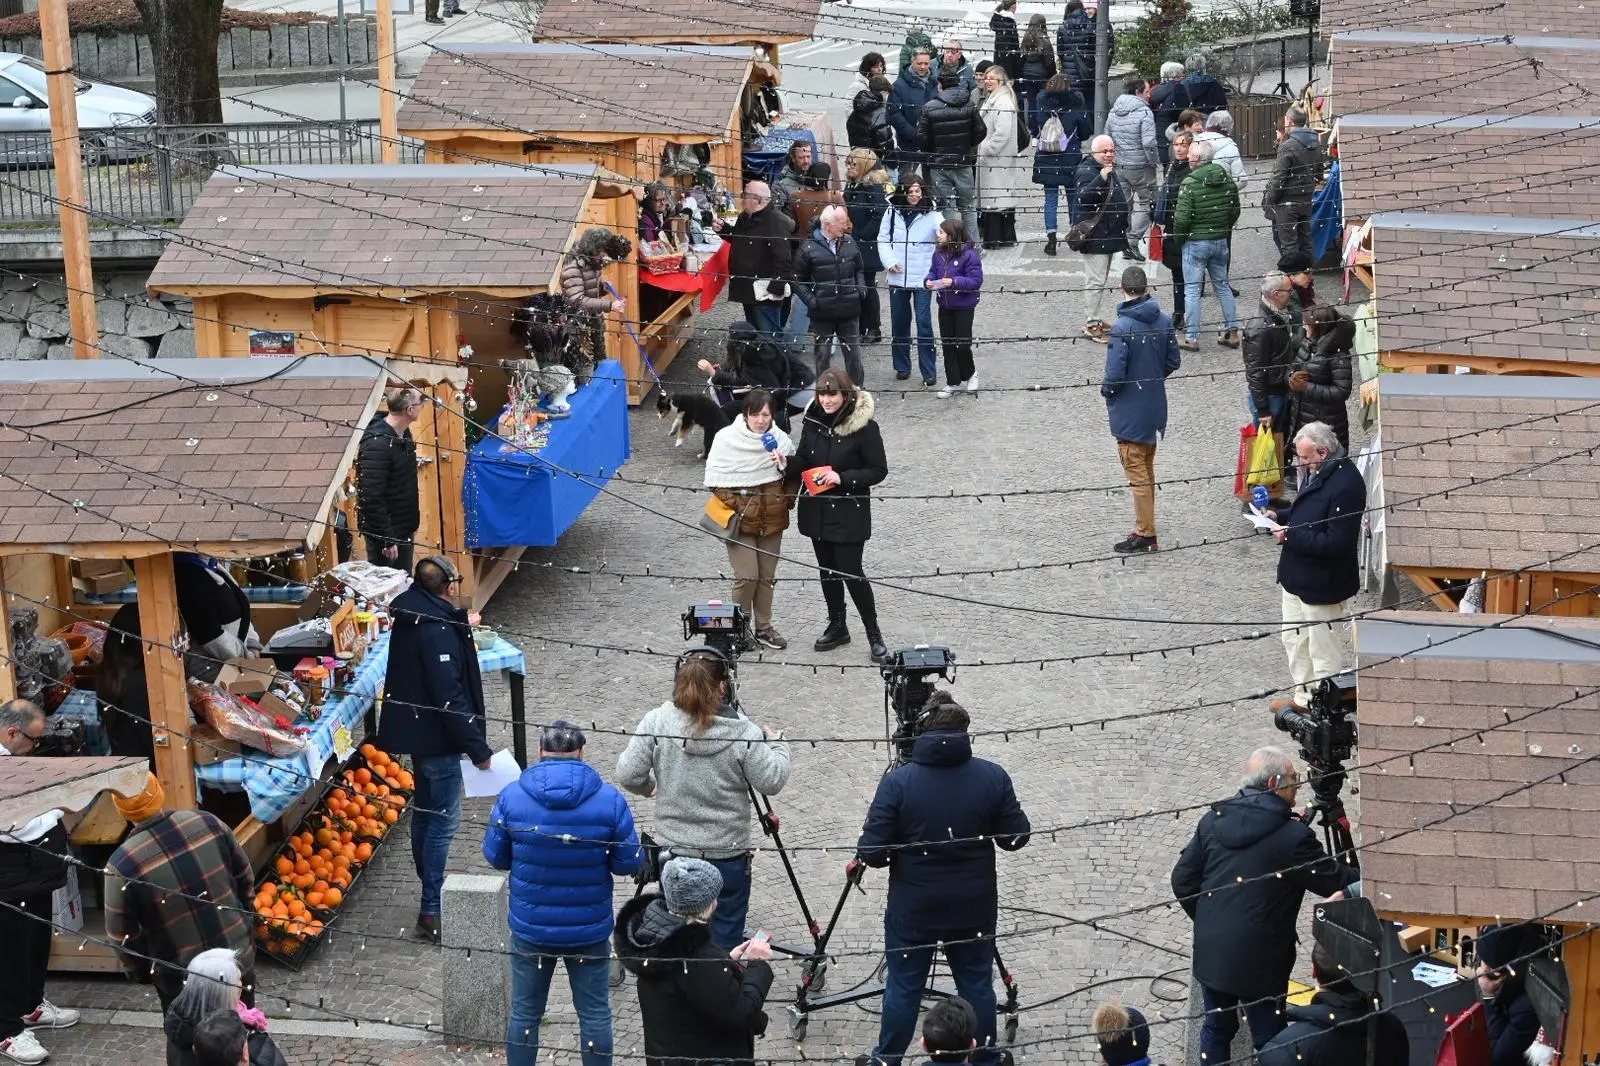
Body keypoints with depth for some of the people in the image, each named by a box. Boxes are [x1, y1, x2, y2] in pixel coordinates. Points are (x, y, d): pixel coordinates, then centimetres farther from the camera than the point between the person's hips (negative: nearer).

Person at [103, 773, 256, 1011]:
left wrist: (138, 971, 9)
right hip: (239, 960, 3)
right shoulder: (207, 823, -14)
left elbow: (122, 936, -11)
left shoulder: (122, 865, -23)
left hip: (183, 982, -3)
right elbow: (245, 880, 2)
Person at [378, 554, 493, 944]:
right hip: (437, 737, -10)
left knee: (426, 810, 21)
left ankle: (430, 893, 35)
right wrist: (477, 748, -21)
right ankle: (431, 911, -4)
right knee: (443, 820, -5)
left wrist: (463, 627, 39)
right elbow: (450, 697, -26)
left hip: (417, 731, 10)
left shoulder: (410, 616, 5)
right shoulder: (437, 631, -25)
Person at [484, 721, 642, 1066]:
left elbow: (495, 857, -1)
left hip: (530, 930, 1)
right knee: (594, 1012, 14)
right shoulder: (609, 799, -14)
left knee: (524, 1012, 16)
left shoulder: (511, 797, -11)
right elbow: (628, 863, -8)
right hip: (590, 931, -1)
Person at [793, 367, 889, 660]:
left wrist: (843, 478, -21)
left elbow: (878, 470, -10)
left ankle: (874, 634, 10)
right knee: (827, 570, 15)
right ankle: (837, 627, 32)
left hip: (849, 512, -5)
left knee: (851, 572, -5)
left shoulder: (864, 427, -15)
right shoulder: (812, 422, 0)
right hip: (817, 510, 5)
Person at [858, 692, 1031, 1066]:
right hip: (974, 908, 2)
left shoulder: (897, 782, -16)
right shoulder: (993, 777, -10)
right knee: (977, 984, 17)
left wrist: (866, 851, 5)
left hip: (913, 909, -2)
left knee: (903, 988, 12)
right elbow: (1016, 837, -2)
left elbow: (872, 853, -17)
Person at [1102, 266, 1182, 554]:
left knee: (1137, 474, 4)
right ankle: (1145, 527, 28)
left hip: (1130, 413, -6)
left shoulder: (1122, 328, -24)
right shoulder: (1164, 321, -4)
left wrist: (1105, 389, -3)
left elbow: (1115, 375, -24)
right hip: (1155, 407, 6)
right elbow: (1174, 360, 5)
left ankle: (1146, 533, 10)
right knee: (1147, 471, 19)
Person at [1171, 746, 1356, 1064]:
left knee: (1216, 1028, 20)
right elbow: (1335, 883, -7)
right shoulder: (1293, 836, -16)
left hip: (1211, 952, 6)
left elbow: (1182, 880, 5)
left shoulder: (1213, 820, 1)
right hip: (1259, 962, -6)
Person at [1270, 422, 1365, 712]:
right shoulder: (1317, 473, 3)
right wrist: (1280, 516, 3)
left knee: (1323, 653, 4)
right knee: (1294, 640, 24)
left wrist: (1290, 536, -26)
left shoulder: (1346, 485, -27)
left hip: (1322, 586, -10)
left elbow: (1335, 544, -28)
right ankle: (1303, 698, 40)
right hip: (1297, 577, 10)